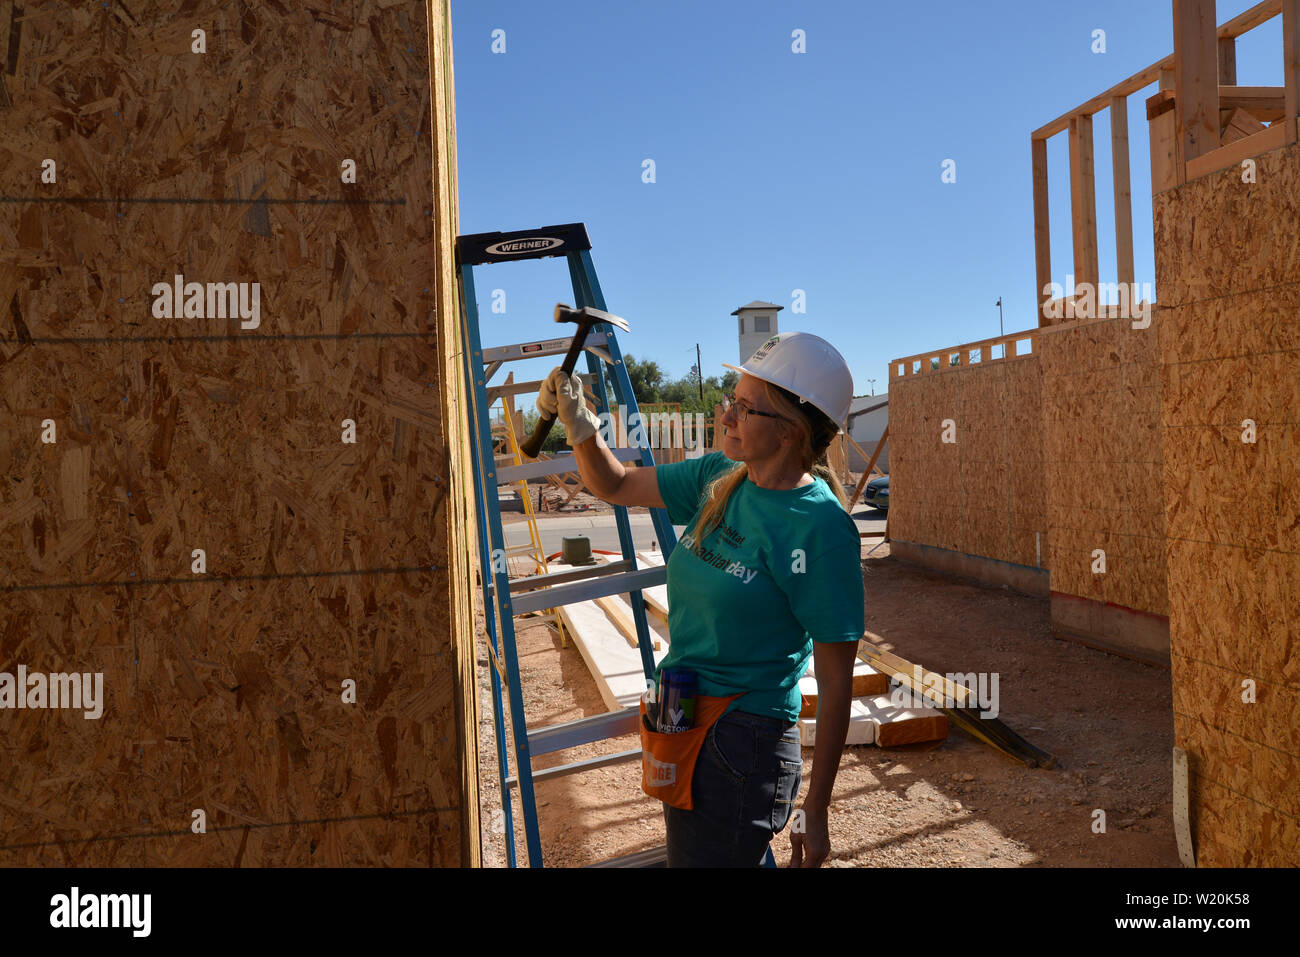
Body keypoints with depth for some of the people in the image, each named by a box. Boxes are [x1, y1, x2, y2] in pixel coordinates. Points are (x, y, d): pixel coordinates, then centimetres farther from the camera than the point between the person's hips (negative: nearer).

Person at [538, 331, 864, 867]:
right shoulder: (719, 478, -1)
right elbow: (615, 486, 11)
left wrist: (815, 810, -13)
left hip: (742, 745, -7)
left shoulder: (821, 530, -21)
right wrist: (579, 422, -8)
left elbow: (835, 685, -17)